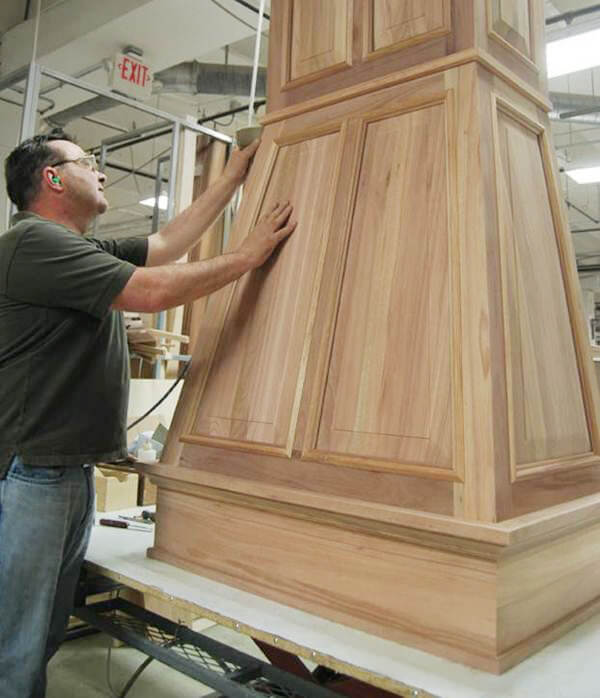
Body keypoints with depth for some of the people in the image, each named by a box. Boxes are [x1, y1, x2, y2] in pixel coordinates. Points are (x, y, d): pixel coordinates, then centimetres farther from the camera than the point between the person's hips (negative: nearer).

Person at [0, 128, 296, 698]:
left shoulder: (89, 254, 18)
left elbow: (168, 243, 22)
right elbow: (153, 292, -20)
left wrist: (233, 177, 25)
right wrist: (249, 255, -9)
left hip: (72, 473, 10)